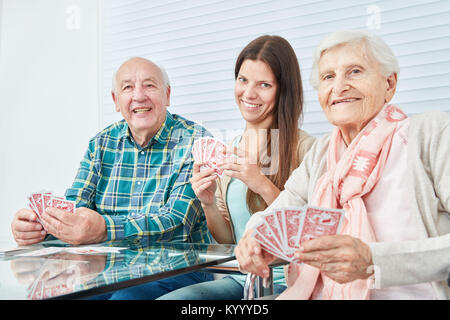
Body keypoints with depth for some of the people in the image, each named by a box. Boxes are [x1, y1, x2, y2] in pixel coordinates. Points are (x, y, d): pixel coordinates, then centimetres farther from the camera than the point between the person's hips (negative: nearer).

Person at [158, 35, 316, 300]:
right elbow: (227, 241, 11)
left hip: (285, 282, -4)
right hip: (240, 278, 5)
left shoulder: (304, 148, -8)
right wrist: (209, 204, -8)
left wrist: (264, 187, -21)